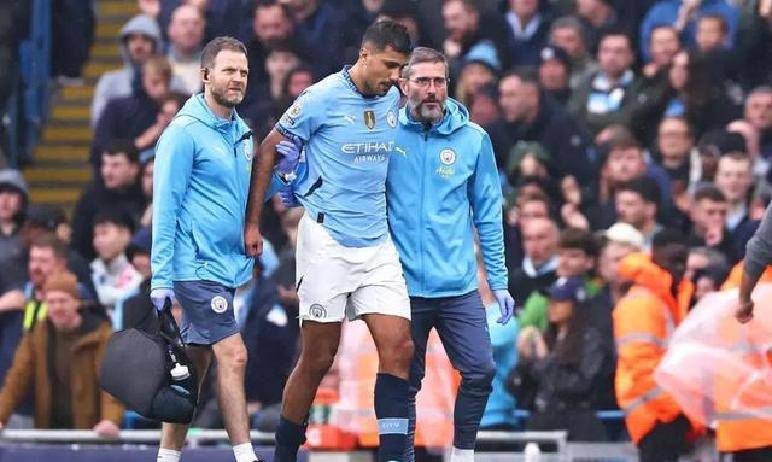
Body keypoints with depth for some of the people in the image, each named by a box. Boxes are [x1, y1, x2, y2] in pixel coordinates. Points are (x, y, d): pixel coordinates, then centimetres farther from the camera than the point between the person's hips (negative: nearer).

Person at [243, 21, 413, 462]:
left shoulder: (394, 99, 6)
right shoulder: (322, 98, -10)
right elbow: (269, 152, -1)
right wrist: (252, 224, -1)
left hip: (378, 243, 5)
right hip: (327, 240, -5)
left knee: (399, 347, -8)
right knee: (319, 358, -1)